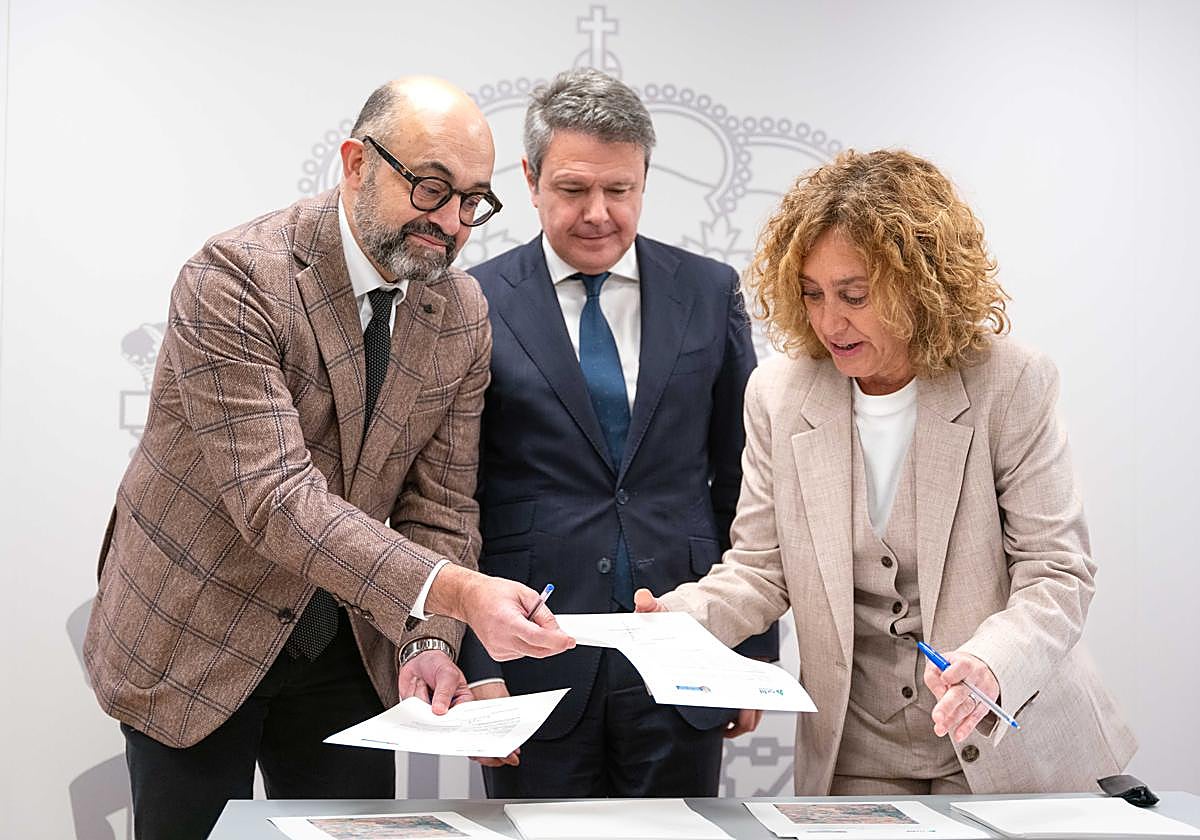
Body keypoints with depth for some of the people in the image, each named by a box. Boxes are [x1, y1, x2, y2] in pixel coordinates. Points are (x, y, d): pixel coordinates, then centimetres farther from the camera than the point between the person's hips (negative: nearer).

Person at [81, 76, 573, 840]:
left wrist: (429, 641, -18)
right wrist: (452, 592, -41)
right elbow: (274, 496, -32)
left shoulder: (463, 315, -4)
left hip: (346, 646, 5)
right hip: (194, 638, -4)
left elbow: (439, 504, -2)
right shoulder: (234, 280, -23)